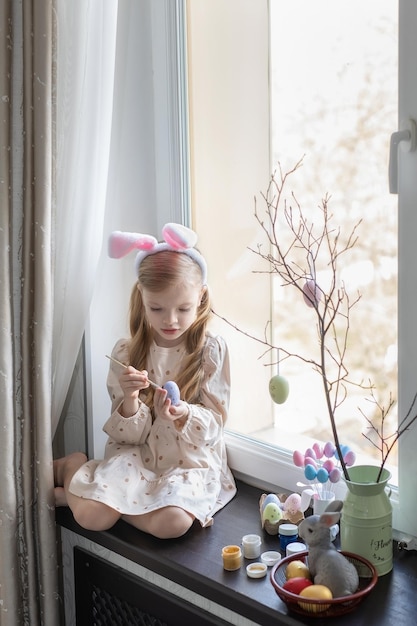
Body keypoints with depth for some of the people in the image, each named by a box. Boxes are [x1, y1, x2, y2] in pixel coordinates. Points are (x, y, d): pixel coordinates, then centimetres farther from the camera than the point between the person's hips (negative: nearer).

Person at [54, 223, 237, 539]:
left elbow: (214, 422, -5)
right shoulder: (126, 352, -2)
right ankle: (73, 466, 11)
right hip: (137, 455, 1)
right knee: (91, 516, -24)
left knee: (172, 523, -31)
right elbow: (130, 435, -3)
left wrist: (185, 414, -28)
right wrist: (130, 400, -25)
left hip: (191, 460, 0)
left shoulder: (212, 350, -6)